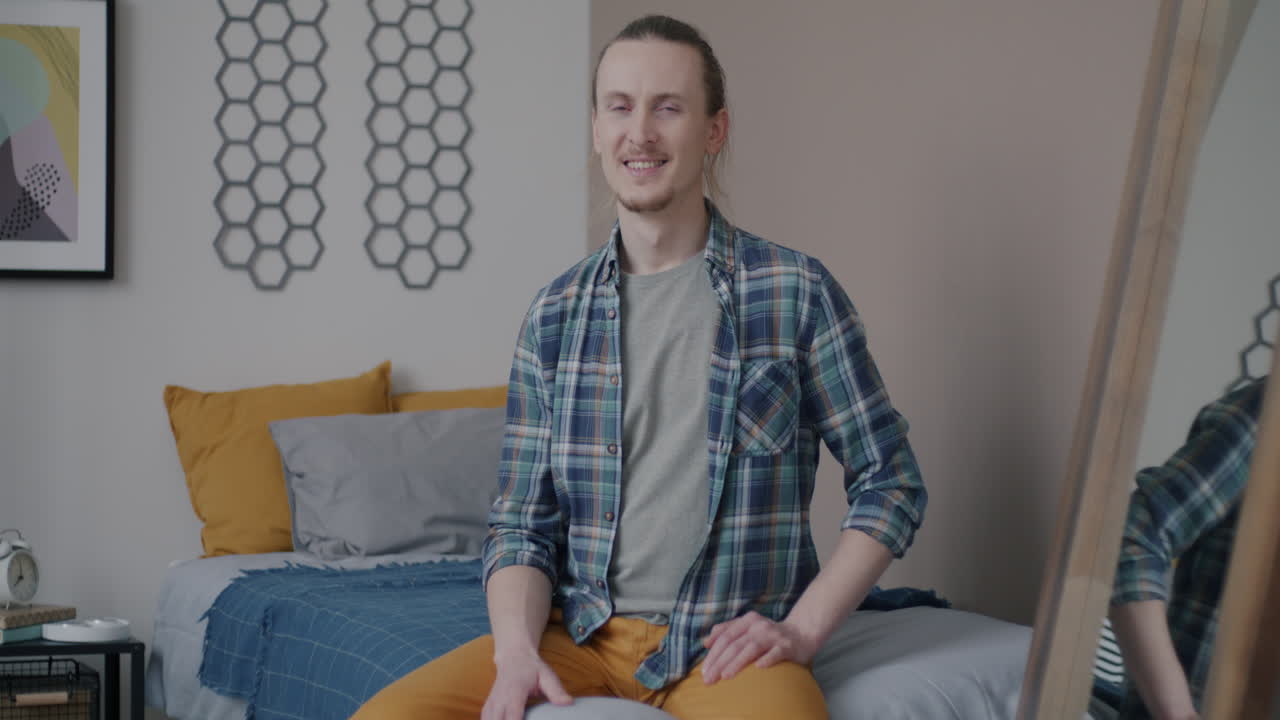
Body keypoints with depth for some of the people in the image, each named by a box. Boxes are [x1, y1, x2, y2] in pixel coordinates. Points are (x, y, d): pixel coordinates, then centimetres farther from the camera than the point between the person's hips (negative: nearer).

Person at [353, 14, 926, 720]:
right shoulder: (555, 315, 8)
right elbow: (522, 522, 8)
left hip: (731, 640, -3)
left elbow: (891, 484, 3)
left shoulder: (797, 293, -1)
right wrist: (517, 648, -11)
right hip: (580, 630, 3)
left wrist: (802, 628, -7)